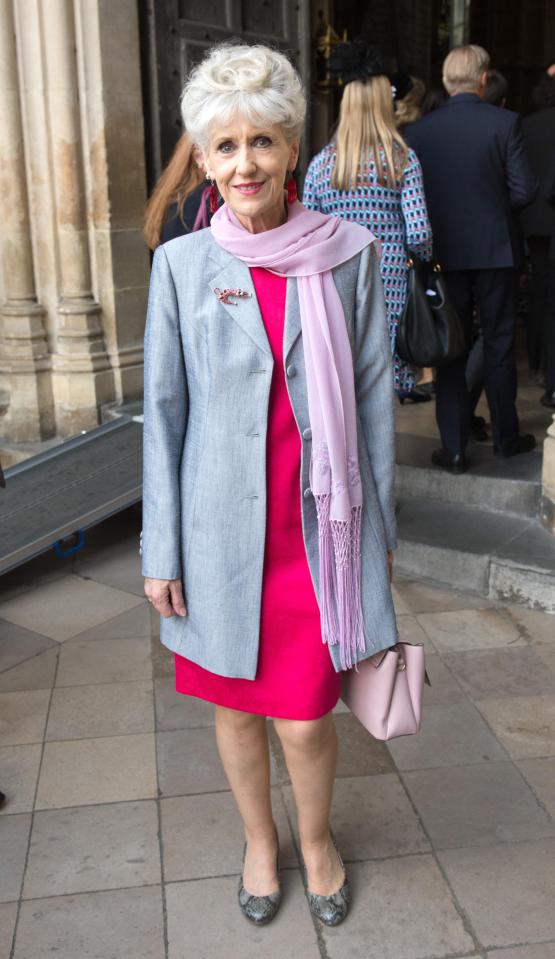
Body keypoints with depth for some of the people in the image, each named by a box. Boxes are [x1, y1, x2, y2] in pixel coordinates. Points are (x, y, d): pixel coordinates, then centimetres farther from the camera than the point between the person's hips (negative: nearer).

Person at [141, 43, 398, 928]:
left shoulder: (349, 255, -3)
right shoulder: (181, 264, -3)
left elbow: (373, 395, 2)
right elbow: (163, 411, 0)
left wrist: (381, 524, 4)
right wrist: (162, 549, 0)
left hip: (319, 530, -1)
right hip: (221, 531, 1)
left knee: (306, 720, 6)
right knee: (236, 706, 17)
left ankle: (317, 838, 40)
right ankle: (259, 840, 46)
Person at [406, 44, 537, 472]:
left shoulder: (419, 130, -2)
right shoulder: (505, 122, -6)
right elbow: (525, 190, -7)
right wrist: (491, 205, 11)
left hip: (443, 251, 1)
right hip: (495, 248, -1)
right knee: (499, 343, 11)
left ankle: (454, 447, 7)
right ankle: (506, 436, 23)